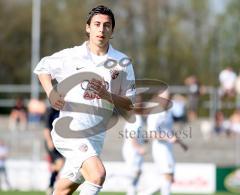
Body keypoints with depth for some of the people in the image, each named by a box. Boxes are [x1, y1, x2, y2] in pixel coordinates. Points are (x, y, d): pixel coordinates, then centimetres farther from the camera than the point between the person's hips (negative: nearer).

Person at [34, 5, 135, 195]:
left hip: (96, 135, 5)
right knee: (98, 174, -27)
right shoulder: (71, 56, -1)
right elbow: (42, 67, 17)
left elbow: (130, 104, 7)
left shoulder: (122, 62, 4)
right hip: (69, 129, -4)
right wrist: (51, 93, -1)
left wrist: (107, 95, -12)